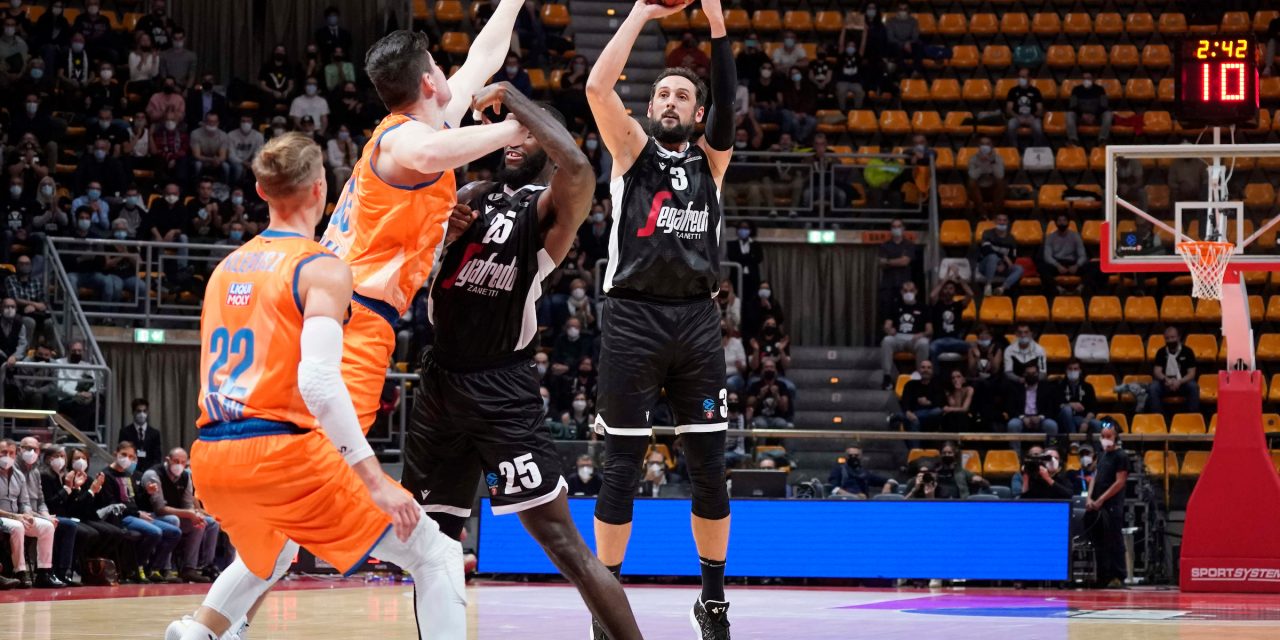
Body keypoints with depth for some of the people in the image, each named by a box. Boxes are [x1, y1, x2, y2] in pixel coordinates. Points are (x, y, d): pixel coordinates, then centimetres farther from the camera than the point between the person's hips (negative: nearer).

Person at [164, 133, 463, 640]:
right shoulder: (323, 269, -7)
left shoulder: (227, 267, 17)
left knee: (272, 551, 39)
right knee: (434, 556, -1)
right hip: (282, 454, -8)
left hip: (210, 459, 8)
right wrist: (374, 480, -20)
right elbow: (319, 381, -20)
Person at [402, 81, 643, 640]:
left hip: (502, 391, -7)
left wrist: (511, 95, -22)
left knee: (561, 539, -13)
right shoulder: (473, 195, 14)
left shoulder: (550, 207, -6)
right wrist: (440, 228, -5)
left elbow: (577, 166, -29)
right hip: (441, 382, 7)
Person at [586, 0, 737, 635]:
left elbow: (727, 98, -3)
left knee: (709, 470, 4)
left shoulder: (710, 159, 14)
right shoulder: (633, 151, 9)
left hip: (696, 321, 2)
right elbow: (597, 86, -6)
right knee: (620, 470, 0)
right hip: (633, 318, -2)